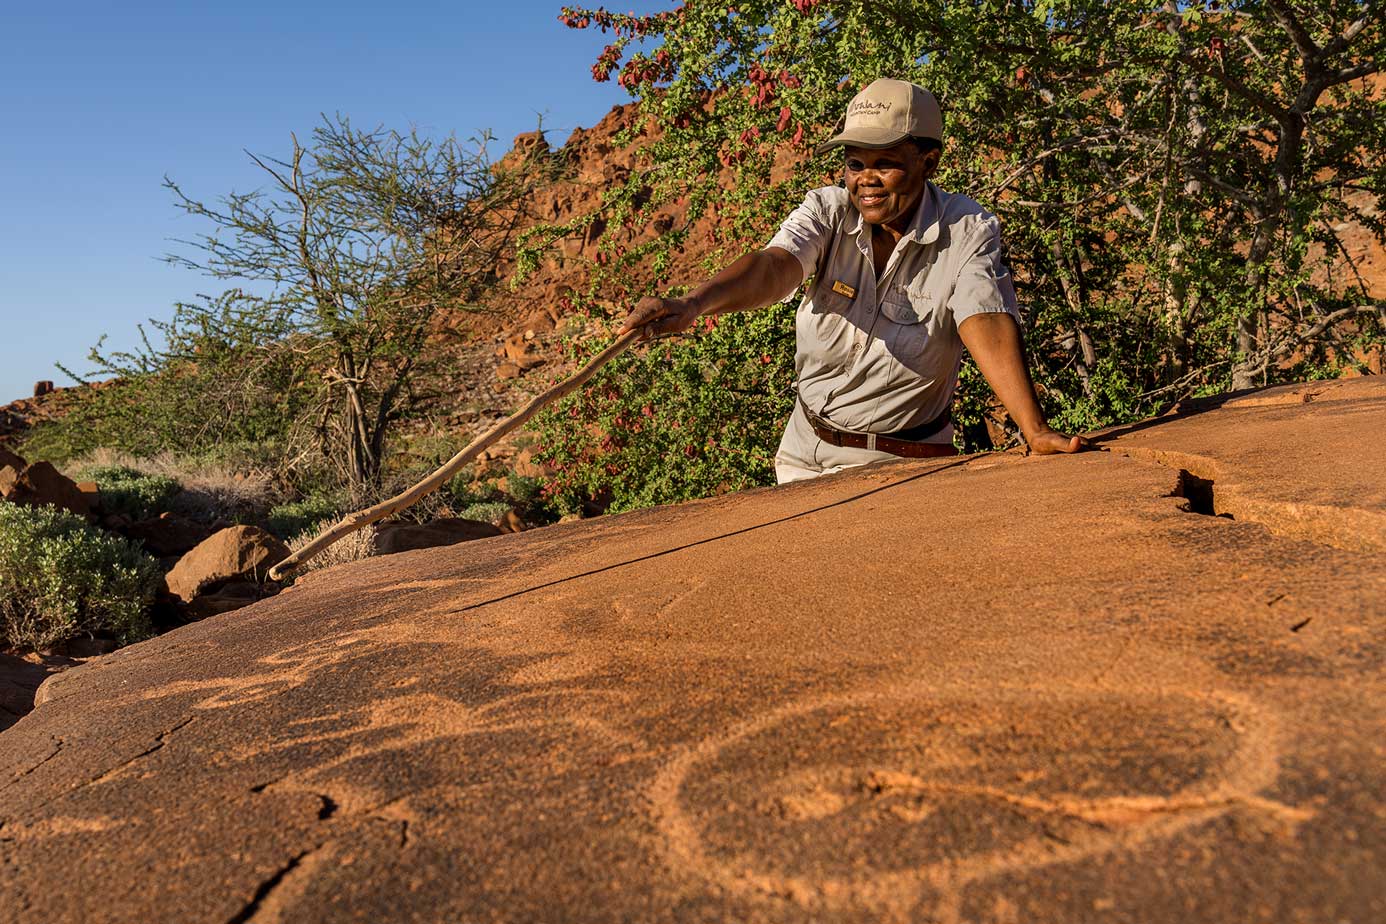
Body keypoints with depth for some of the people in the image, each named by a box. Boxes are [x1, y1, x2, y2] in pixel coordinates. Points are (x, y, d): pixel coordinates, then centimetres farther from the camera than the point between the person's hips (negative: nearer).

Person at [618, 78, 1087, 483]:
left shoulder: (968, 230, -13)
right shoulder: (828, 209, -8)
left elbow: (987, 326, -26)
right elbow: (774, 266, -28)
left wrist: (1037, 432, -41)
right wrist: (690, 305, -48)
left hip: (900, 462, -3)